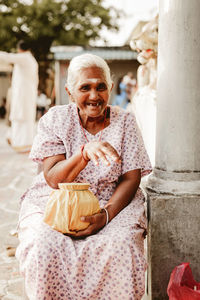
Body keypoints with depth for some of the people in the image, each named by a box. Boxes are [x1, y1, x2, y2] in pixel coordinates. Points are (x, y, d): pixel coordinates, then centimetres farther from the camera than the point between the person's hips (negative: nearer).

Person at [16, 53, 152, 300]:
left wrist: (105, 215, -22)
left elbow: (131, 179, -3)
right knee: (45, 244, -30)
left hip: (112, 204, 0)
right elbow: (53, 179, -10)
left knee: (120, 245, -30)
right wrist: (85, 152, -30)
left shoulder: (124, 121, 3)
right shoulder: (54, 119, 0)